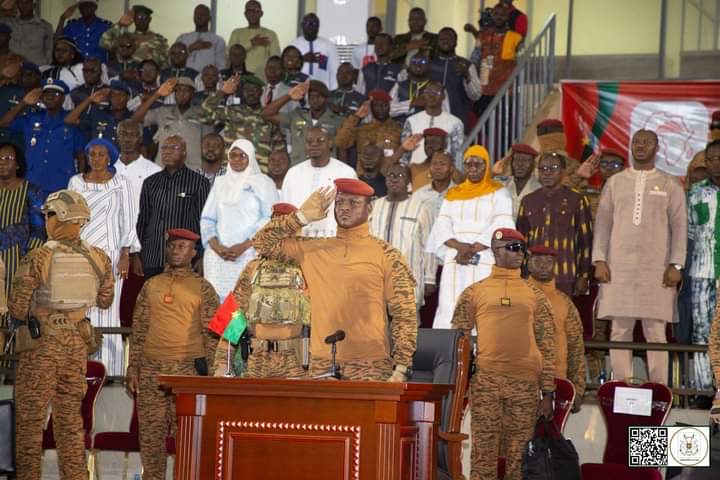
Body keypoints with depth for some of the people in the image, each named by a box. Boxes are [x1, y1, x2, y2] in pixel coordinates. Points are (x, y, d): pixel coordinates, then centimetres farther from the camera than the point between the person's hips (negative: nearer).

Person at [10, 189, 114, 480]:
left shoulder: (37, 258, -13)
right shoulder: (99, 259, 0)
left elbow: (17, 308, -11)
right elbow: (104, 301, 13)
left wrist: (20, 319, 11)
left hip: (41, 340, -4)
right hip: (77, 341, 4)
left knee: (30, 415, 3)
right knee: (70, 415, 13)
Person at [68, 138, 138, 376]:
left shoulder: (121, 184, 2)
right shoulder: (76, 182, 11)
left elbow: (128, 222, 1)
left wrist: (125, 255, -6)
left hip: (109, 253, -3)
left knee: (107, 309, -6)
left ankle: (108, 369, -3)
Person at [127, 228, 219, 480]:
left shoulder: (202, 288, 3)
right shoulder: (151, 286, 12)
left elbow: (211, 333, 1)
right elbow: (138, 330, 12)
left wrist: (207, 372, -6)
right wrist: (133, 367, 6)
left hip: (188, 369, -3)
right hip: (151, 369, 3)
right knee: (150, 432, 3)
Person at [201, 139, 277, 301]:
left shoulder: (263, 183, 6)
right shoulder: (220, 183, 17)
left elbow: (270, 219, -3)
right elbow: (207, 218, 13)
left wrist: (243, 246, -12)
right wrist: (216, 246, -5)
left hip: (250, 255, -3)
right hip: (218, 256, 3)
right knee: (218, 298, -6)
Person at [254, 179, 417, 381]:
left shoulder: (386, 256, 1)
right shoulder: (314, 250, 13)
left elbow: (405, 316, -1)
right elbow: (263, 242, 16)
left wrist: (400, 369, -9)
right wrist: (301, 216, 6)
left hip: (370, 367, -3)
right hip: (321, 366, 3)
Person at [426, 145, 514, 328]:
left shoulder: (498, 193, 7)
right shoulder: (452, 194, 18)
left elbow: (500, 227, -6)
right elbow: (442, 226, 7)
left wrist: (473, 249, -13)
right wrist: (460, 246, -12)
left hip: (484, 263, -4)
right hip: (454, 264, 4)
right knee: (450, 311, -5)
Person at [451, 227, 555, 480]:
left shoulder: (535, 295, 13)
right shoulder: (474, 292, 9)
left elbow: (547, 345, 11)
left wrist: (547, 393, 4)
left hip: (525, 383, 1)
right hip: (485, 382, -1)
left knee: (517, 457, 2)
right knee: (484, 455, -3)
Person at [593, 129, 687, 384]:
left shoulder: (670, 186, 8)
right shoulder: (615, 182, 13)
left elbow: (679, 227, 5)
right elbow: (602, 223, 10)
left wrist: (675, 265, -5)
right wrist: (599, 260, 0)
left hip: (657, 270, -2)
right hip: (618, 268, 2)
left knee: (655, 332, -4)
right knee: (620, 330, 0)